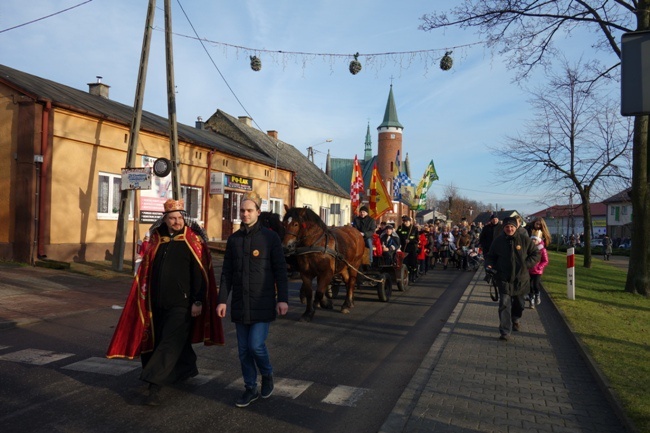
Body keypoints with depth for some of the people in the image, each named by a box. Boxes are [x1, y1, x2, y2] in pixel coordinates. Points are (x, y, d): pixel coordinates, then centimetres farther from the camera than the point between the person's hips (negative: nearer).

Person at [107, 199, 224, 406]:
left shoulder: (193, 241, -7)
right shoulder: (156, 240, 7)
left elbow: (200, 273, -10)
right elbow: (147, 271, 13)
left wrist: (198, 301, -14)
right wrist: (147, 299, 12)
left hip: (182, 303, -5)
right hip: (158, 303, 6)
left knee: (169, 344, -6)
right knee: (177, 340, 18)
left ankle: (154, 386, -3)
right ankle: (188, 369, 39)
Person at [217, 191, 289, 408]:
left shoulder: (270, 237, -5)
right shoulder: (233, 239, 7)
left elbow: (280, 270, -5)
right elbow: (226, 273, 9)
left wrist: (283, 298, -10)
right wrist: (222, 300, 3)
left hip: (262, 304, -4)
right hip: (240, 304, 4)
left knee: (256, 345, -9)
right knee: (244, 350, 10)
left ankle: (267, 374, 22)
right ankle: (251, 389, 27)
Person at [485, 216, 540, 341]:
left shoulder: (524, 240, -5)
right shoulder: (498, 241, -4)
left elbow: (536, 254, 3)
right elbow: (491, 256, 7)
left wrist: (526, 265, -9)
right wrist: (489, 265, -12)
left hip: (521, 278, 1)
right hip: (504, 279, -1)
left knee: (519, 303, 19)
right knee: (504, 304, -9)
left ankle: (516, 320, 48)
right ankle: (505, 331, -5)